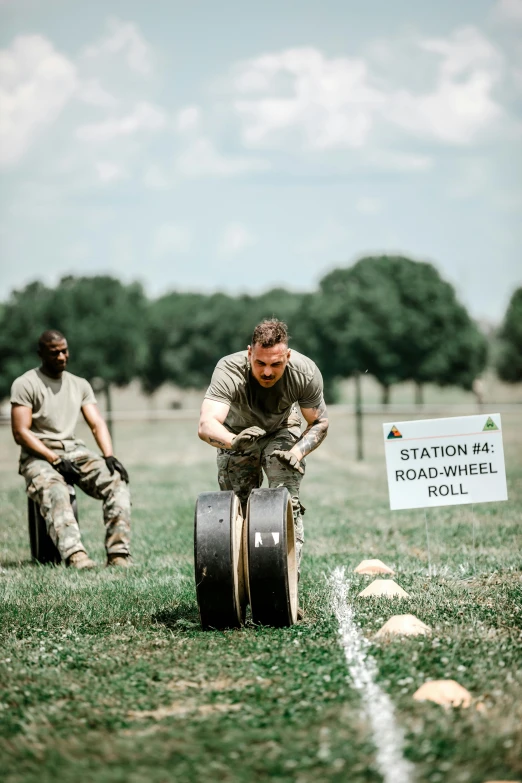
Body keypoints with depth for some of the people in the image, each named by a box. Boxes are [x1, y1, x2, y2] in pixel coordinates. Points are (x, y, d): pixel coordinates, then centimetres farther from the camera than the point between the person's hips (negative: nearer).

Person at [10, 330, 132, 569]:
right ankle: (74, 555, -55)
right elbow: (20, 433, -8)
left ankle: (118, 554, -30)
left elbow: (97, 424, 8)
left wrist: (109, 456, -12)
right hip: (39, 455, -5)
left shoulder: (80, 385, 17)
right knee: (54, 490, -38)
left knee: (117, 479, -23)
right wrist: (55, 461, -17)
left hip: (74, 450, 5)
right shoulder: (25, 384, 0)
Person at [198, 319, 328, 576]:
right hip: (237, 432, 0)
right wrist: (233, 441, -72)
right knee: (238, 508, -3)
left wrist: (298, 451, -34)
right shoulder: (229, 371, -39)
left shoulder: (305, 373, -32)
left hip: (282, 431, 0)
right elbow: (206, 425, -52)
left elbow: (319, 422, -15)